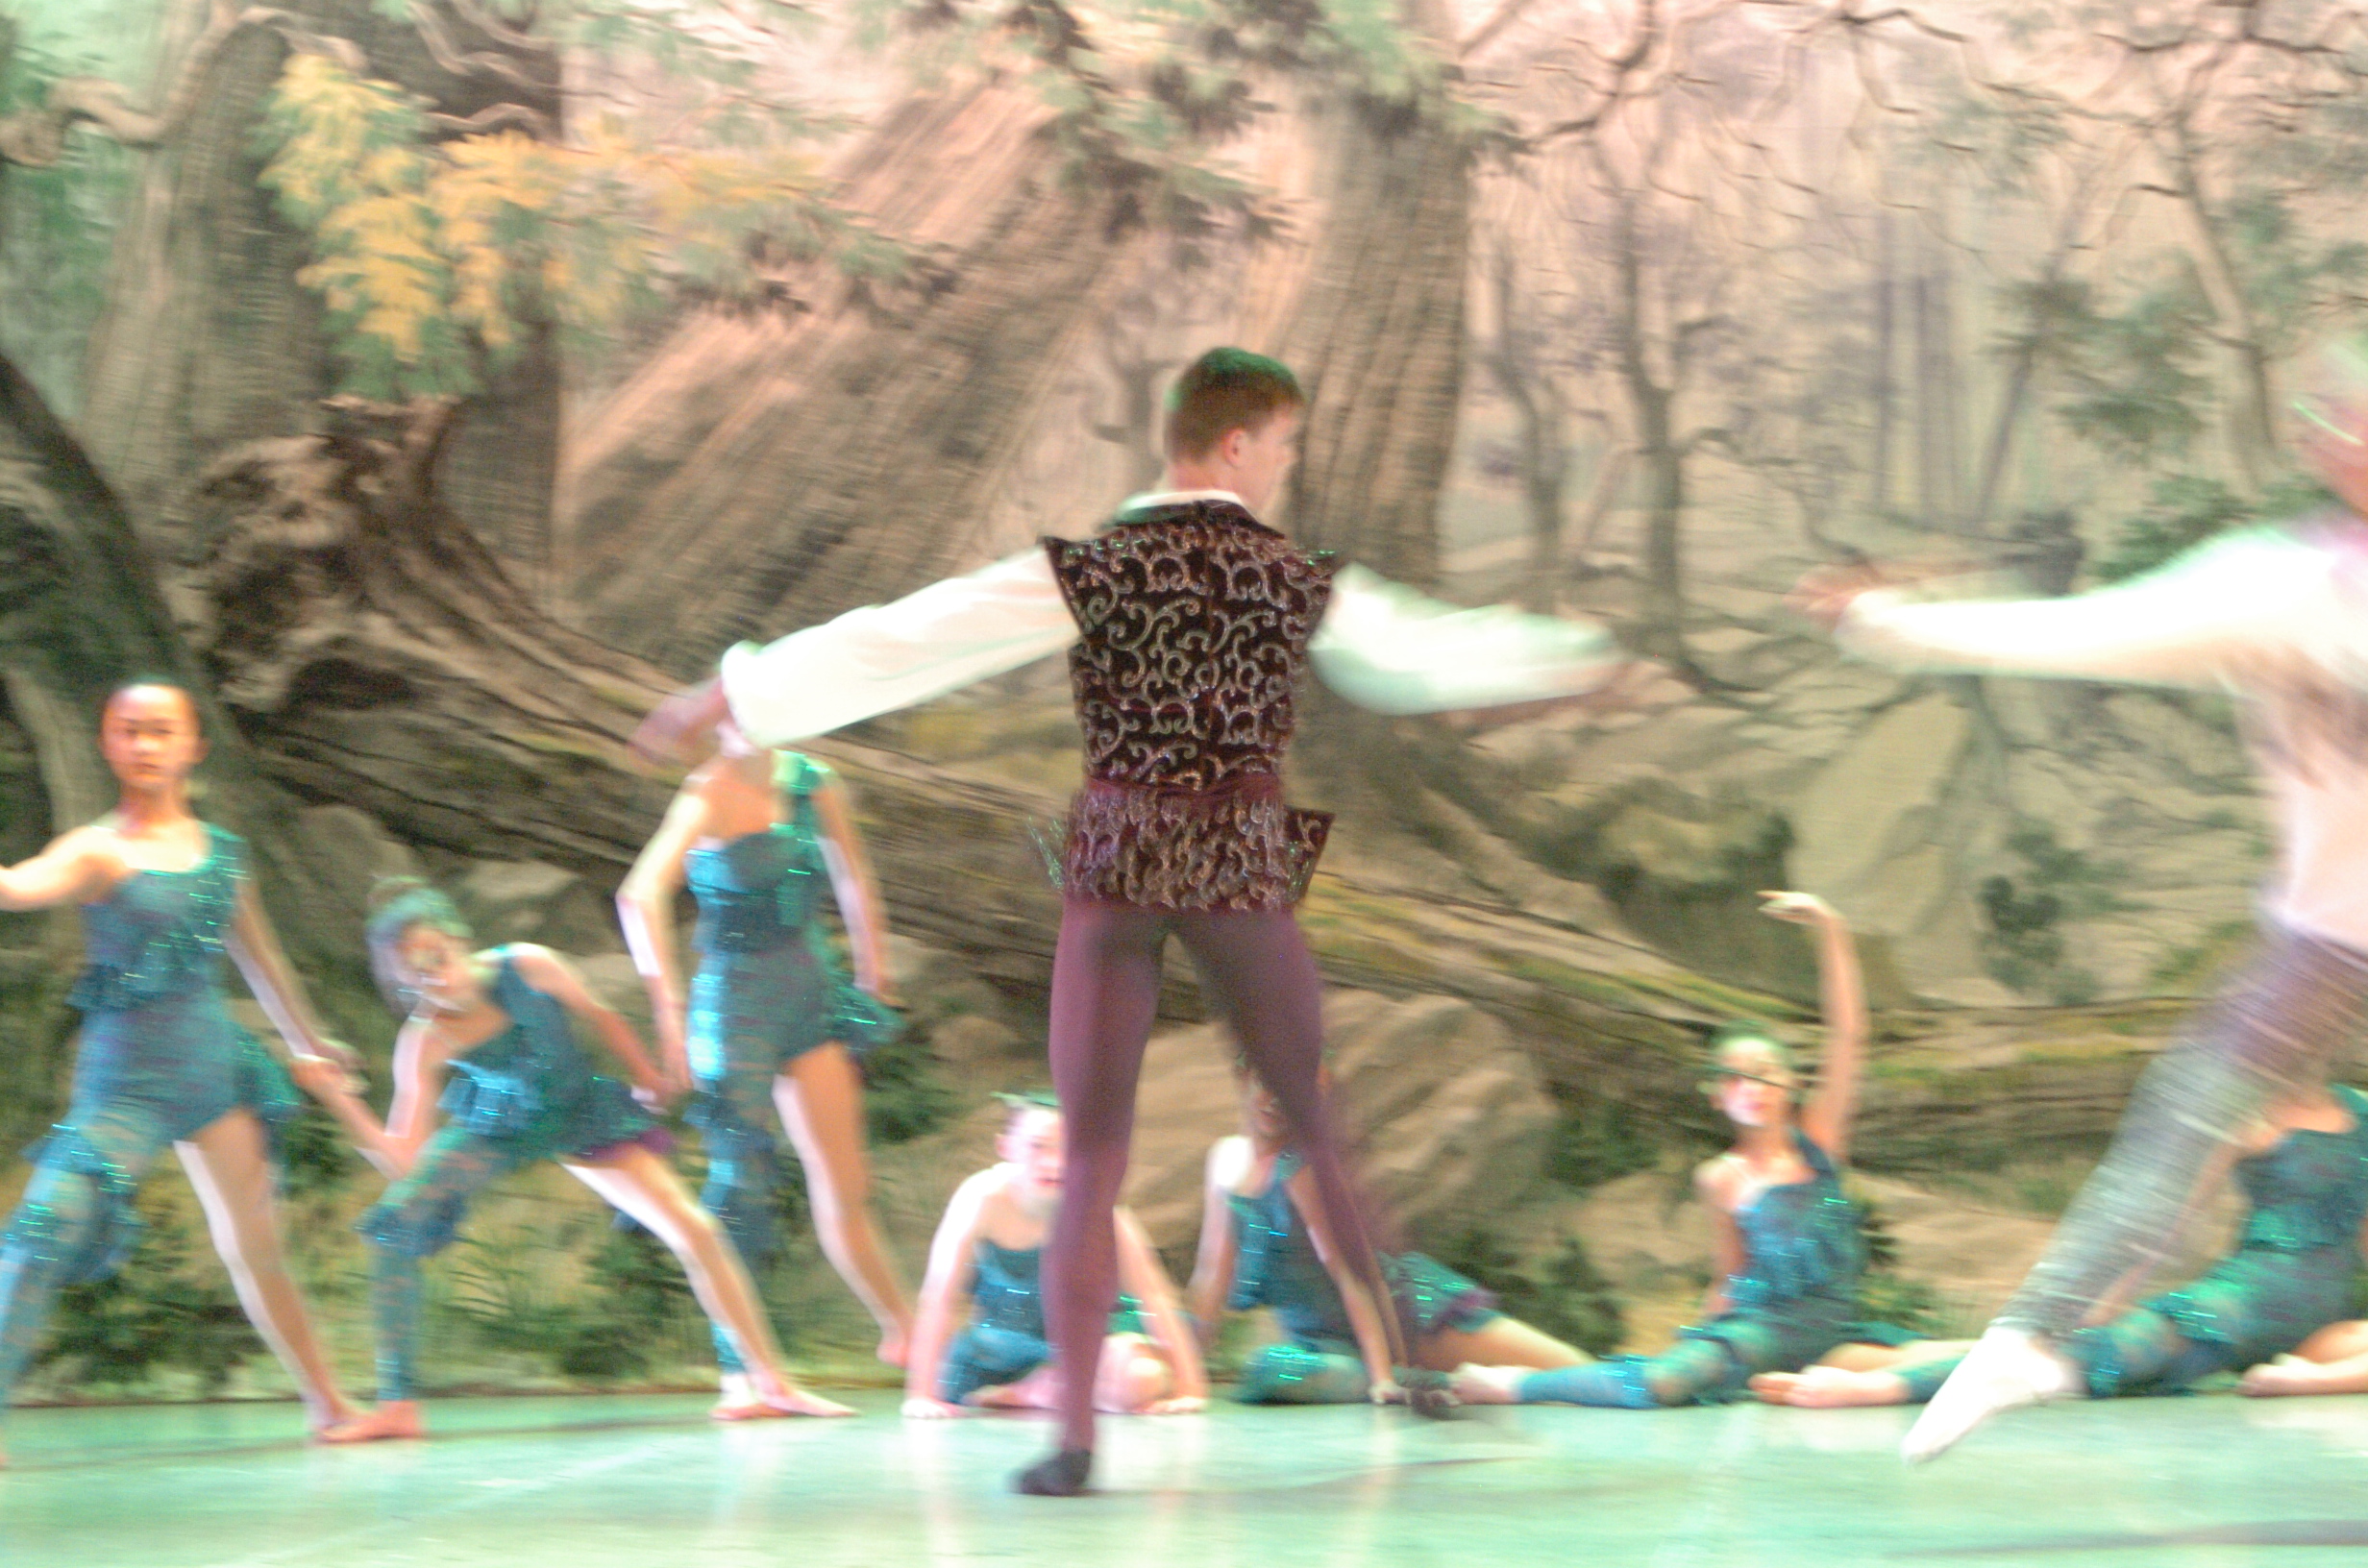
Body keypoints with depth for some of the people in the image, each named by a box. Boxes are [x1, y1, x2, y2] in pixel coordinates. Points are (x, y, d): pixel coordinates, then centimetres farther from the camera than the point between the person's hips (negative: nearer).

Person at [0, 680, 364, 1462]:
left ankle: (328, 1402, 24)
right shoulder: (98, 851, -9)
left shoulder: (220, 850, 6)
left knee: (256, 1246, 13)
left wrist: (309, 1045, 30)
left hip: (215, 1066, 4)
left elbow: (258, 956, 20)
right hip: (124, 1080, -4)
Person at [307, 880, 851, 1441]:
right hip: (494, 1130, 0)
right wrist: (342, 1103, -44)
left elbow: (596, 1015, -8)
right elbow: (404, 1162, -32)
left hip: (579, 1116, 0)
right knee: (392, 1226, -19)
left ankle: (772, 1383, 7)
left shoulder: (529, 967, -30)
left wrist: (649, 1079, 4)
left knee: (695, 1231, -7)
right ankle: (397, 1407, -12)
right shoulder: (426, 1041, -28)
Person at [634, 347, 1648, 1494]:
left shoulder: (1089, 572, -4)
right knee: (1318, 1124, 17)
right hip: (1244, 861, 1)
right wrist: (1577, 661, 37)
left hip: (1117, 860, -1)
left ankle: (1074, 1437, -1)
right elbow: (1428, 654, 18)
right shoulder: (1304, 583, 2)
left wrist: (725, 697, -2)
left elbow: (894, 643, -7)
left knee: (1092, 1157, 4)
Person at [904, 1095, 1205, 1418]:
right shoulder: (985, 1197, -30)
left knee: (1141, 1380, -28)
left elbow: (1154, 1295, -22)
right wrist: (922, 1394, -34)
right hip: (1004, 1334, 3)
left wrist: (1189, 1389, -27)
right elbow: (939, 1297, -29)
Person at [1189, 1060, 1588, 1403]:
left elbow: (1348, 1266, -23)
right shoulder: (1225, 1158, 3)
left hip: (1404, 1307, -6)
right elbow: (1214, 1271, 8)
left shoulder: (1303, 1165, -17)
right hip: (1324, 1338, 6)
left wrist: (1382, 1372, -29)